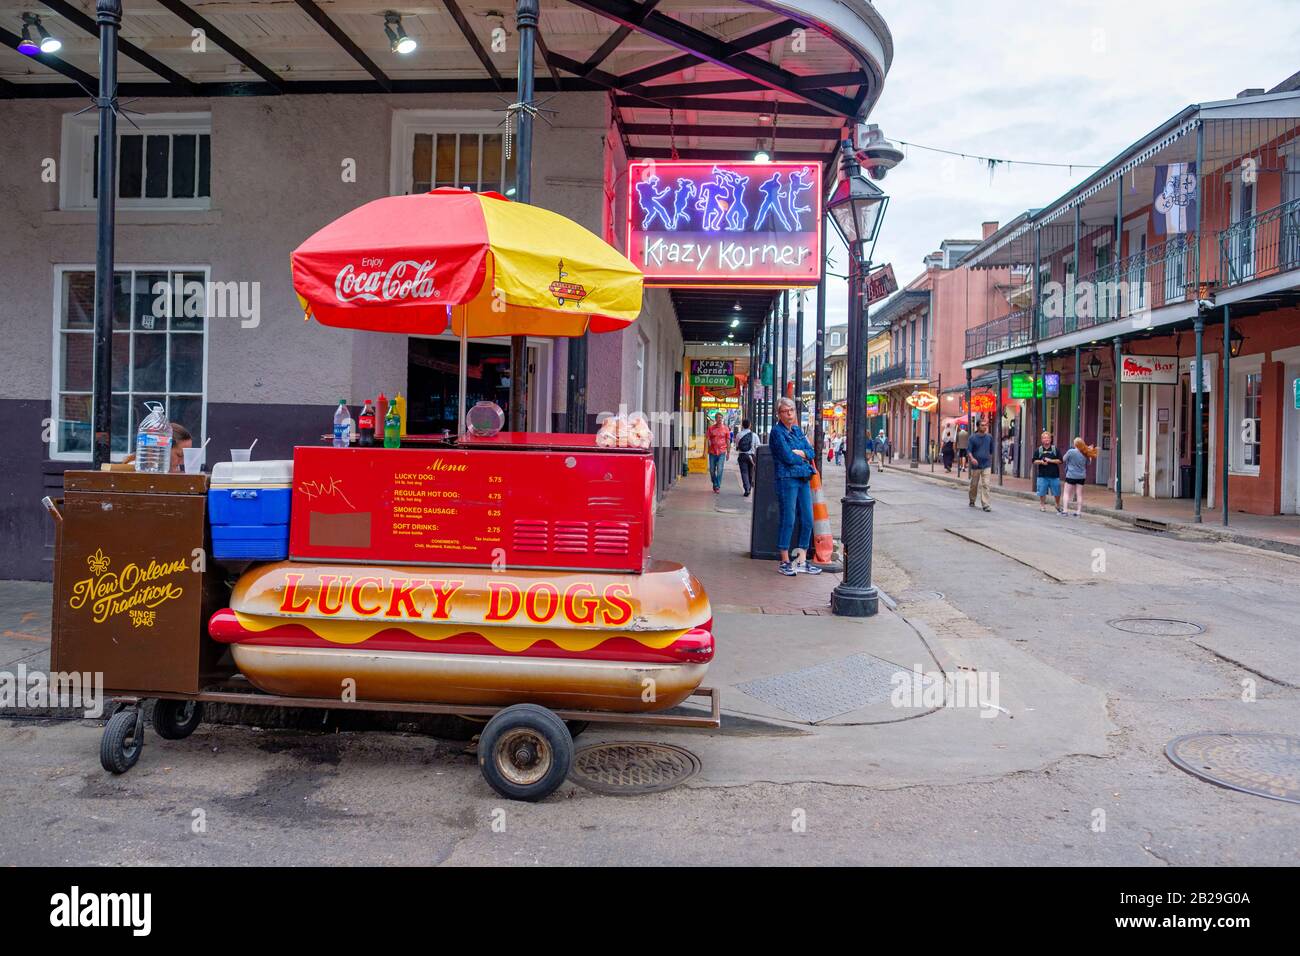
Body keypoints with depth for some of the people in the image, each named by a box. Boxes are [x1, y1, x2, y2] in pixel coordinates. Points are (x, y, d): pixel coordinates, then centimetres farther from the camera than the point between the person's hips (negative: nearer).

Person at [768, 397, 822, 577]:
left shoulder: (797, 430, 16)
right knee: (788, 520, -4)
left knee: (807, 520, 7)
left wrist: (797, 452, -9)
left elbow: (811, 452, 10)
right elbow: (787, 457, -15)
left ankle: (802, 562, 16)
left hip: (803, 479, 7)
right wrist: (804, 457, 0)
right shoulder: (777, 431, -6)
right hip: (787, 479, -7)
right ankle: (784, 562, 6)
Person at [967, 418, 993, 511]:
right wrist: (972, 458, -25)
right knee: (974, 485, 11)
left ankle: (985, 504, -12)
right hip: (976, 465, -1)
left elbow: (991, 451, 16)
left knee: (985, 485, -9)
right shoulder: (973, 438, -3)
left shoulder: (989, 437, 5)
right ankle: (972, 501, 32)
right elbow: (968, 450, -7)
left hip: (986, 465, 1)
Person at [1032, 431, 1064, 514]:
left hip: (1054, 475, 0)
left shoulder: (1055, 449, 3)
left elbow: (1060, 460, -1)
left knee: (1057, 493, 4)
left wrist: (1050, 460, -13)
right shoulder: (1038, 450, 5)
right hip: (1042, 475, 0)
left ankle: (1058, 506, 23)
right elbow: (1034, 461, 6)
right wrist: (1041, 462, -12)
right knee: (1042, 492, 2)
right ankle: (1042, 505, 18)